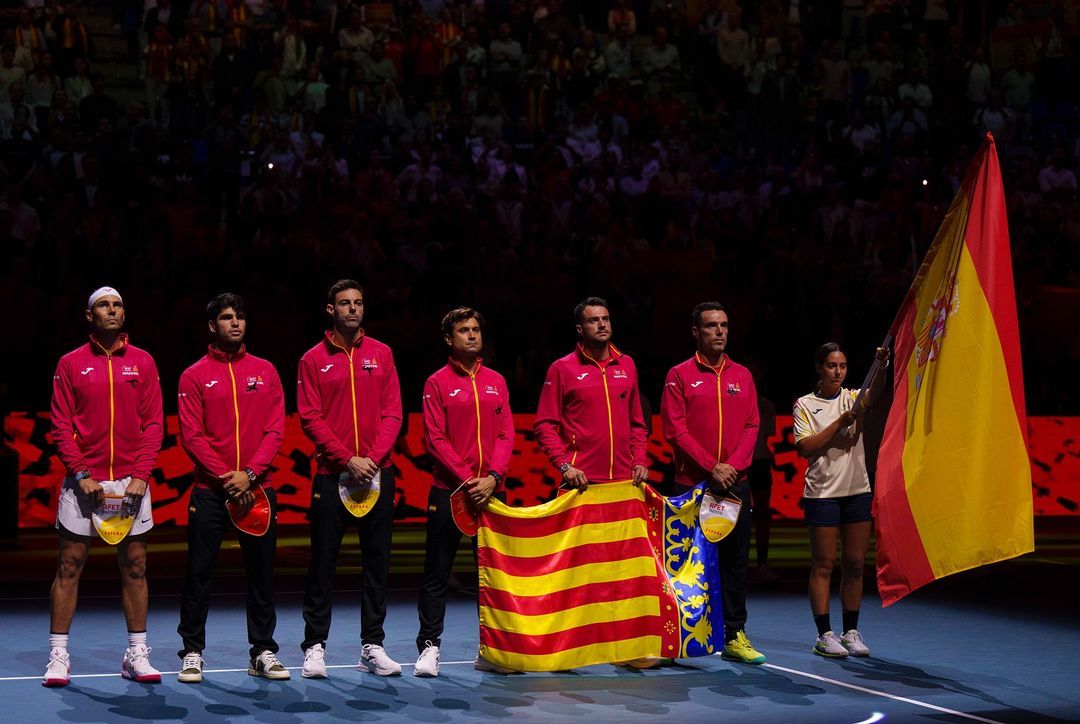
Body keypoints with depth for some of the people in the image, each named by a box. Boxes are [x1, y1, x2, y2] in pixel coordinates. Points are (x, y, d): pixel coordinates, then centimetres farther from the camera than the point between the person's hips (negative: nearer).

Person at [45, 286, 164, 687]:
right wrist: (81, 474, -10)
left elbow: (154, 423, 3)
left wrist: (141, 474, -8)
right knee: (69, 566, -1)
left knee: (134, 567, 3)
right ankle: (58, 657, 5)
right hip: (83, 481, -1)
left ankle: (136, 655, 10)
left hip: (131, 482, 1)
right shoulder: (70, 364, 4)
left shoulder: (142, 362, 7)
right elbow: (61, 425, 1)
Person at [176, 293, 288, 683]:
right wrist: (226, 477, -13)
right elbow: (192, 436, -3)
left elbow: (275, 430, 3)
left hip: (257, 488, 2)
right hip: (210, 490, -2)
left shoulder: (265, 371, 9)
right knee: (199, 572, -1)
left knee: (262, 573, 5)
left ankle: (263, 652, 12)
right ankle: (192, 652, 8)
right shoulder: (194, 376, 3)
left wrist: (250, 473, -10)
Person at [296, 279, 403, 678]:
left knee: (377, 561, 4)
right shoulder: (314, 360, 3)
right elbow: (311, 418, -3)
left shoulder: (381, 354, 9)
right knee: (322, 562, -1)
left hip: (377, 474, 2)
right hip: (332, 474, -2)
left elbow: (392, 412, 5)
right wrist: (348, 459, -12)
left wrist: (374, 458, -9)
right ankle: (315, 646, 6)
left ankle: (372, 646, 10)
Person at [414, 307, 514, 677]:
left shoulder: (496, 382, 12)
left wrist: (493, 477, -9)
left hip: (490, 490, 3)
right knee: (437, 573, -2)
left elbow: (506, 435, 7)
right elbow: (435, 439, -5)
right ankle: (429, 647, 2)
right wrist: (467, 480, -14)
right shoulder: (437, 383, 1)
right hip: (448, 490, -3)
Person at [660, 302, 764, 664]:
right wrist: (711, 467, -13)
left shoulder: (742, 376, 12)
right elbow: (675, 429, -6)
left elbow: (751, 426, 8)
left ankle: (735, 636, 7)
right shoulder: (679, 375, 1)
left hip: (735, 483, 3)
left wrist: (734, 465, -8)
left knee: (735, 559, 3)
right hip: (692, 484, -3)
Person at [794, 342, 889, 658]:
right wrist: (839, 423, -14)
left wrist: (881, 365, -33)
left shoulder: (852, 398, 9)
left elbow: (874, 392, -14)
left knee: (855, 564, 6)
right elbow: (804, 447, -9)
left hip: (858, 491, 4)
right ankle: (824, 635, 1)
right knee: (823, 564, -2)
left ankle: (851, 632, 14)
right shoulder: (805, 404, 2)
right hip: (822, 493, -4)